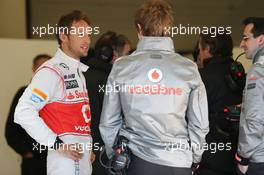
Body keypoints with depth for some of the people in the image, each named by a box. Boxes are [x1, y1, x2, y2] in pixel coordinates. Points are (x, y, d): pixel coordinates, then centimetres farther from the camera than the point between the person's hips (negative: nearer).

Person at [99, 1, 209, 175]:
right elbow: (200, 123, -1)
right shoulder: (189, 69, -4)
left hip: (136, 161, 0)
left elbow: (108, 122, 2)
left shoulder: (121, 67, -3)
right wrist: (195, 159, 15)